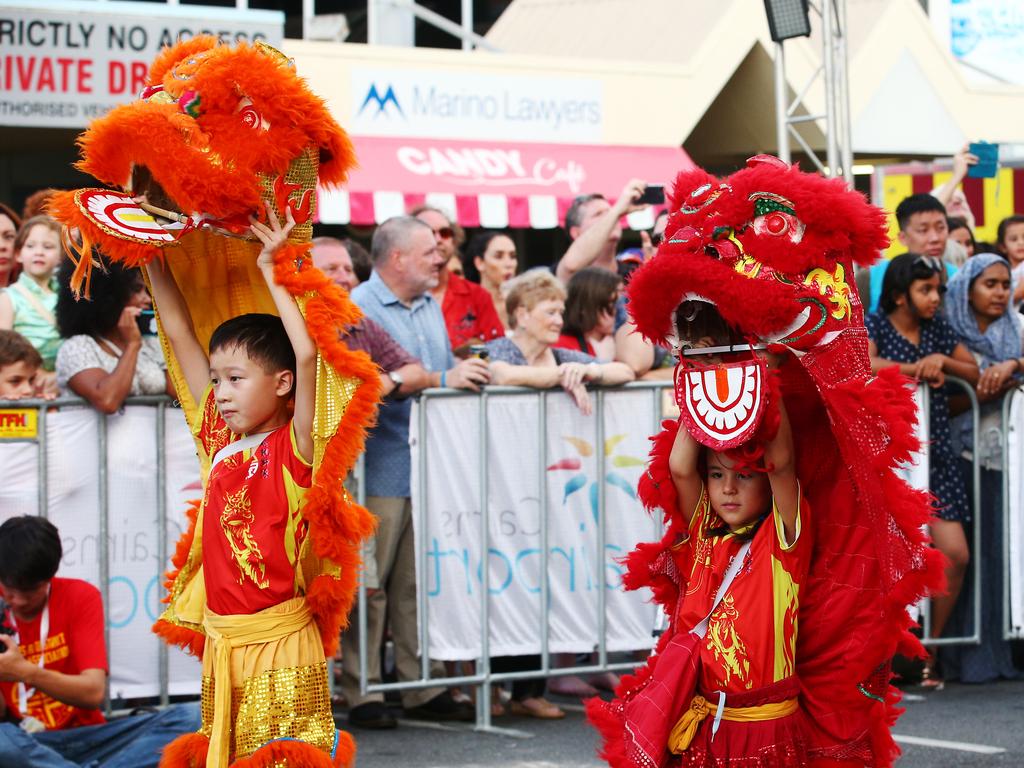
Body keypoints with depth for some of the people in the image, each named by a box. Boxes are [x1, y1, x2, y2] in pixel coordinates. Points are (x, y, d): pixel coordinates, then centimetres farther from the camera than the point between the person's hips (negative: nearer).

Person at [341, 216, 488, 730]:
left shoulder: (429, 307, 18)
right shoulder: (359, 309, -10)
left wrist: (466, 374, 6)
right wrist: (444, 379, -22)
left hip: (429, 466, 8)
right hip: (379, 470, -8)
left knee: (420, 584, 10)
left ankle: (423, 687, 15)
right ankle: (361, 693, 2)